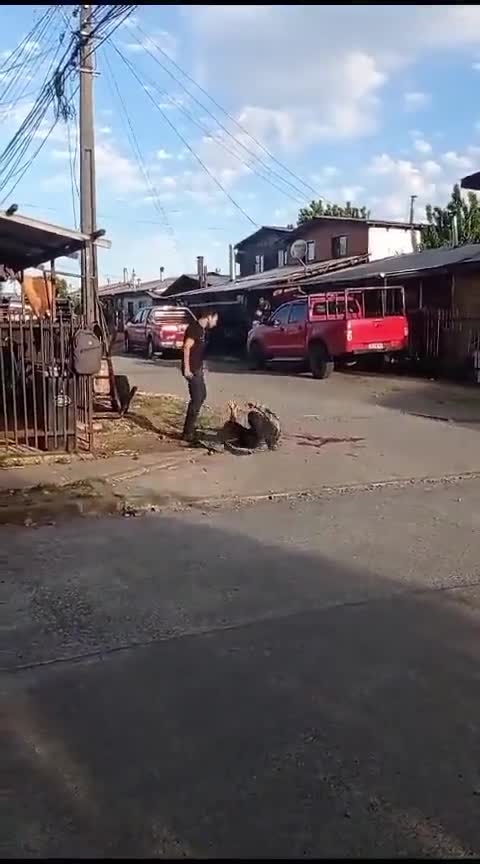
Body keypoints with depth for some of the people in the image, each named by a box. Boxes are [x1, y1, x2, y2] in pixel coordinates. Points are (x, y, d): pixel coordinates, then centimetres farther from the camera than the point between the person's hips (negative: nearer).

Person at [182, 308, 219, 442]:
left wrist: (201, 366, 19)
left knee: (202, 396, 21)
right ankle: (187, 433, -3)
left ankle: (190, 427, 33)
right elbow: (186, 347, -22)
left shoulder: (202, 329, 13)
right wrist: (186, 368, -23)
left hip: (197, 369, 11)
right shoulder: (194, 328, -16)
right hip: (192, 370, -11)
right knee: (196, 400, -9)